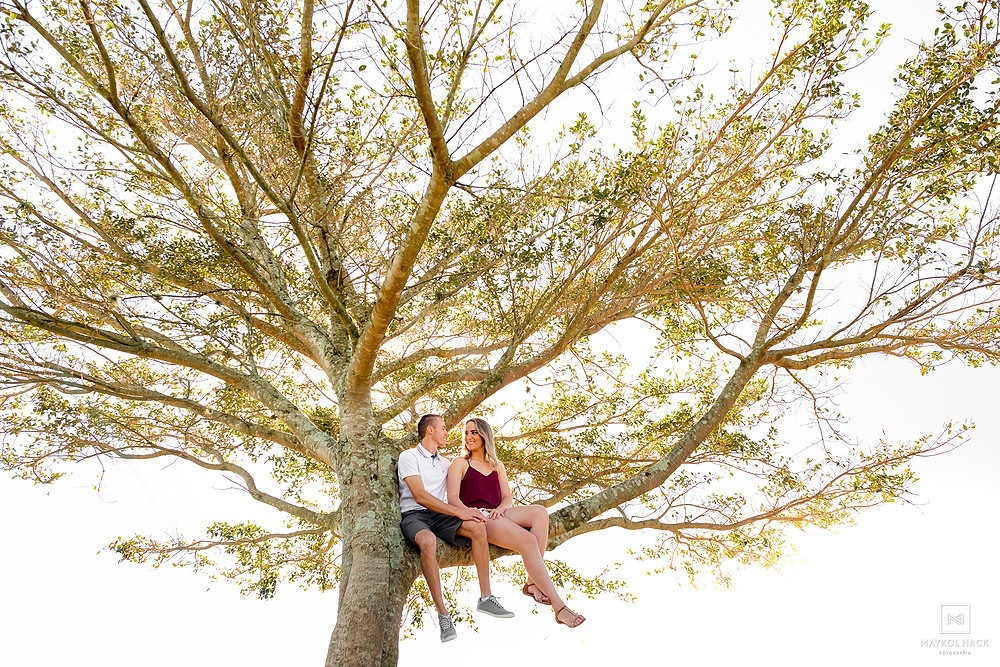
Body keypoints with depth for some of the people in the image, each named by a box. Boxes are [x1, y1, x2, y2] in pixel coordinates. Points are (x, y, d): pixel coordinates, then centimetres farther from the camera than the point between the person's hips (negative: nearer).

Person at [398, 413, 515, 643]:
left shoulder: (445, 463, 21)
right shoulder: (408, 457, -1)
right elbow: (420, 496, -13)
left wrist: (470, 511, 2)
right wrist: (457, 511, -18)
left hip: (440, 515, 6)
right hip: (414, 515, -6)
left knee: (477, 527, -22)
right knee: (428, 541, -39)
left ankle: (485, 598, -16)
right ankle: (443, 614, -34)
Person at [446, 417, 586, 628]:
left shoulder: (497, 466, 27)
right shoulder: (460, 463, 14)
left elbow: (508, 498, 15)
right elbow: (452, 498, 0)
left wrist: (500, 509, -9)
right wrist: (468, 512, -21)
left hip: (496, 515, 5)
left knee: (540, 512, -25)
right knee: (528, 540, -29)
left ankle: (533, 582, -27)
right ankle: (559, 606, -30)